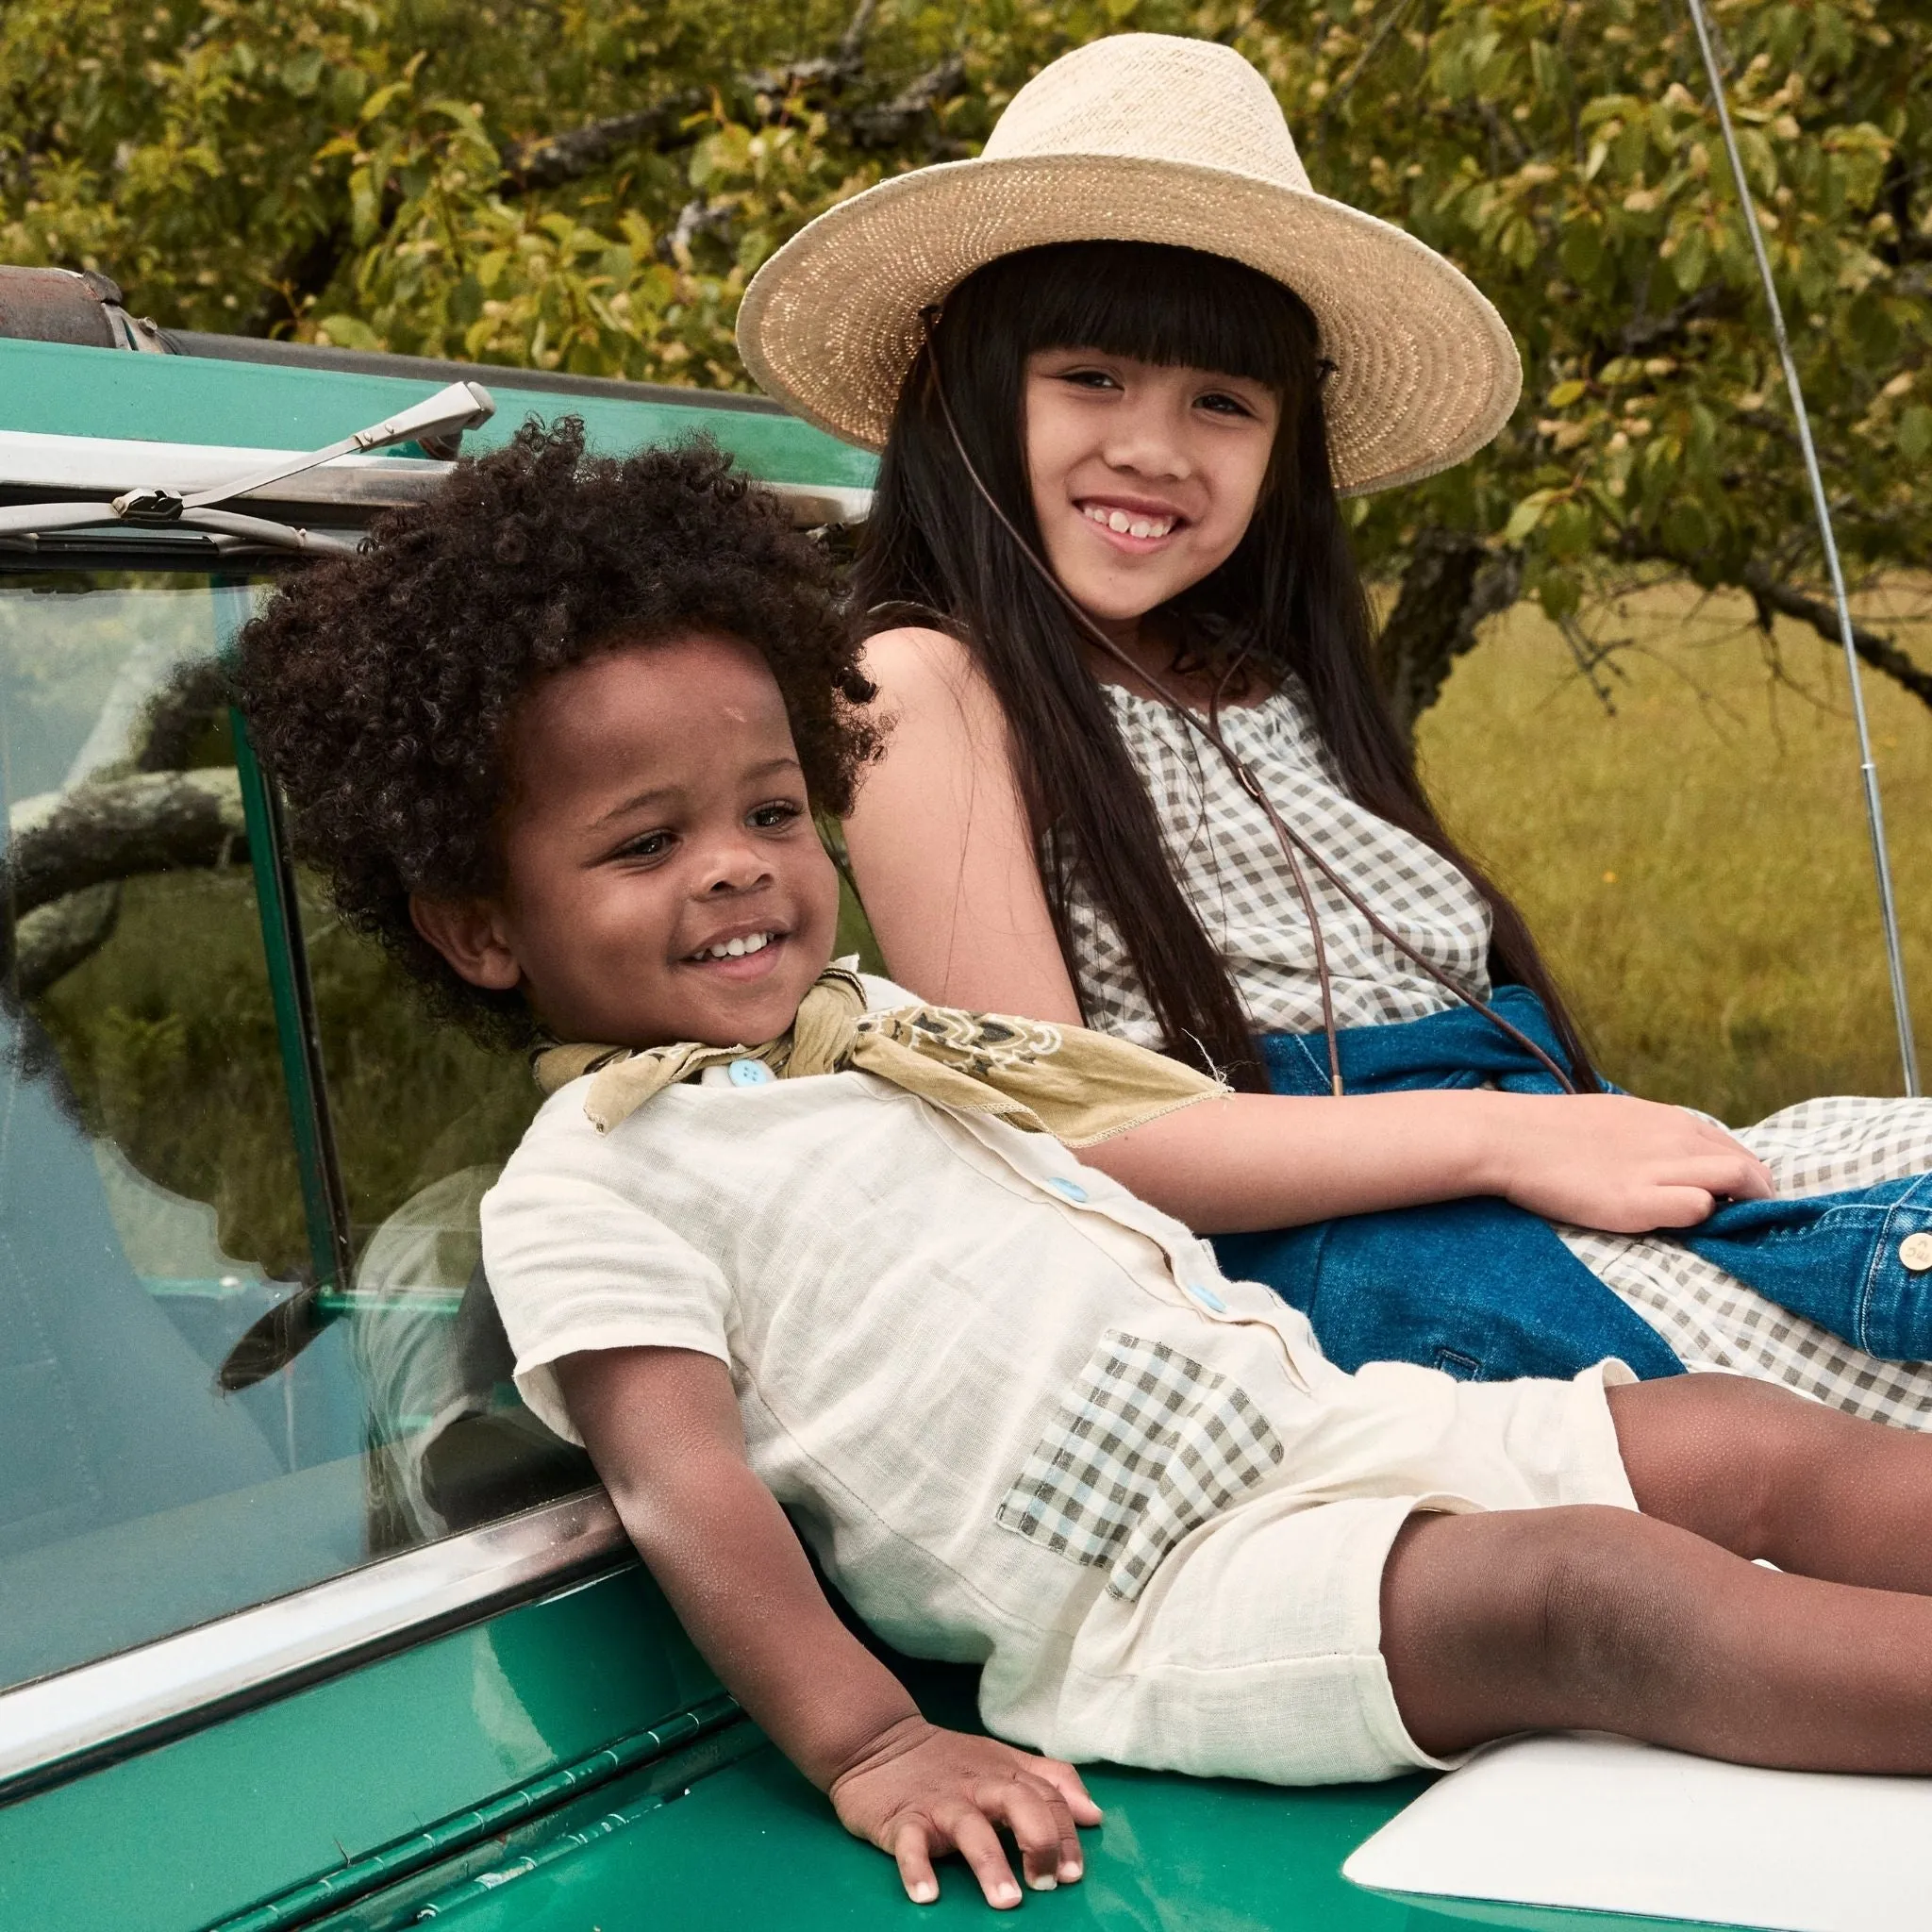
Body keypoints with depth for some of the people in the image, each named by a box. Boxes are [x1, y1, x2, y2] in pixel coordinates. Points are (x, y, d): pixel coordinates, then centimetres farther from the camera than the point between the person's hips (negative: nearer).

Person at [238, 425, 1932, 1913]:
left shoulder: (868, 1031, 20)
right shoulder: (587, 1189, -5)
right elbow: (684, 1494, -14)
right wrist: (869, 1747, -24)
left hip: (1320, 1414, 9)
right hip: (1168, 1602, -8)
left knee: (1749, 1446, -2)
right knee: (1588, 1588, -27)